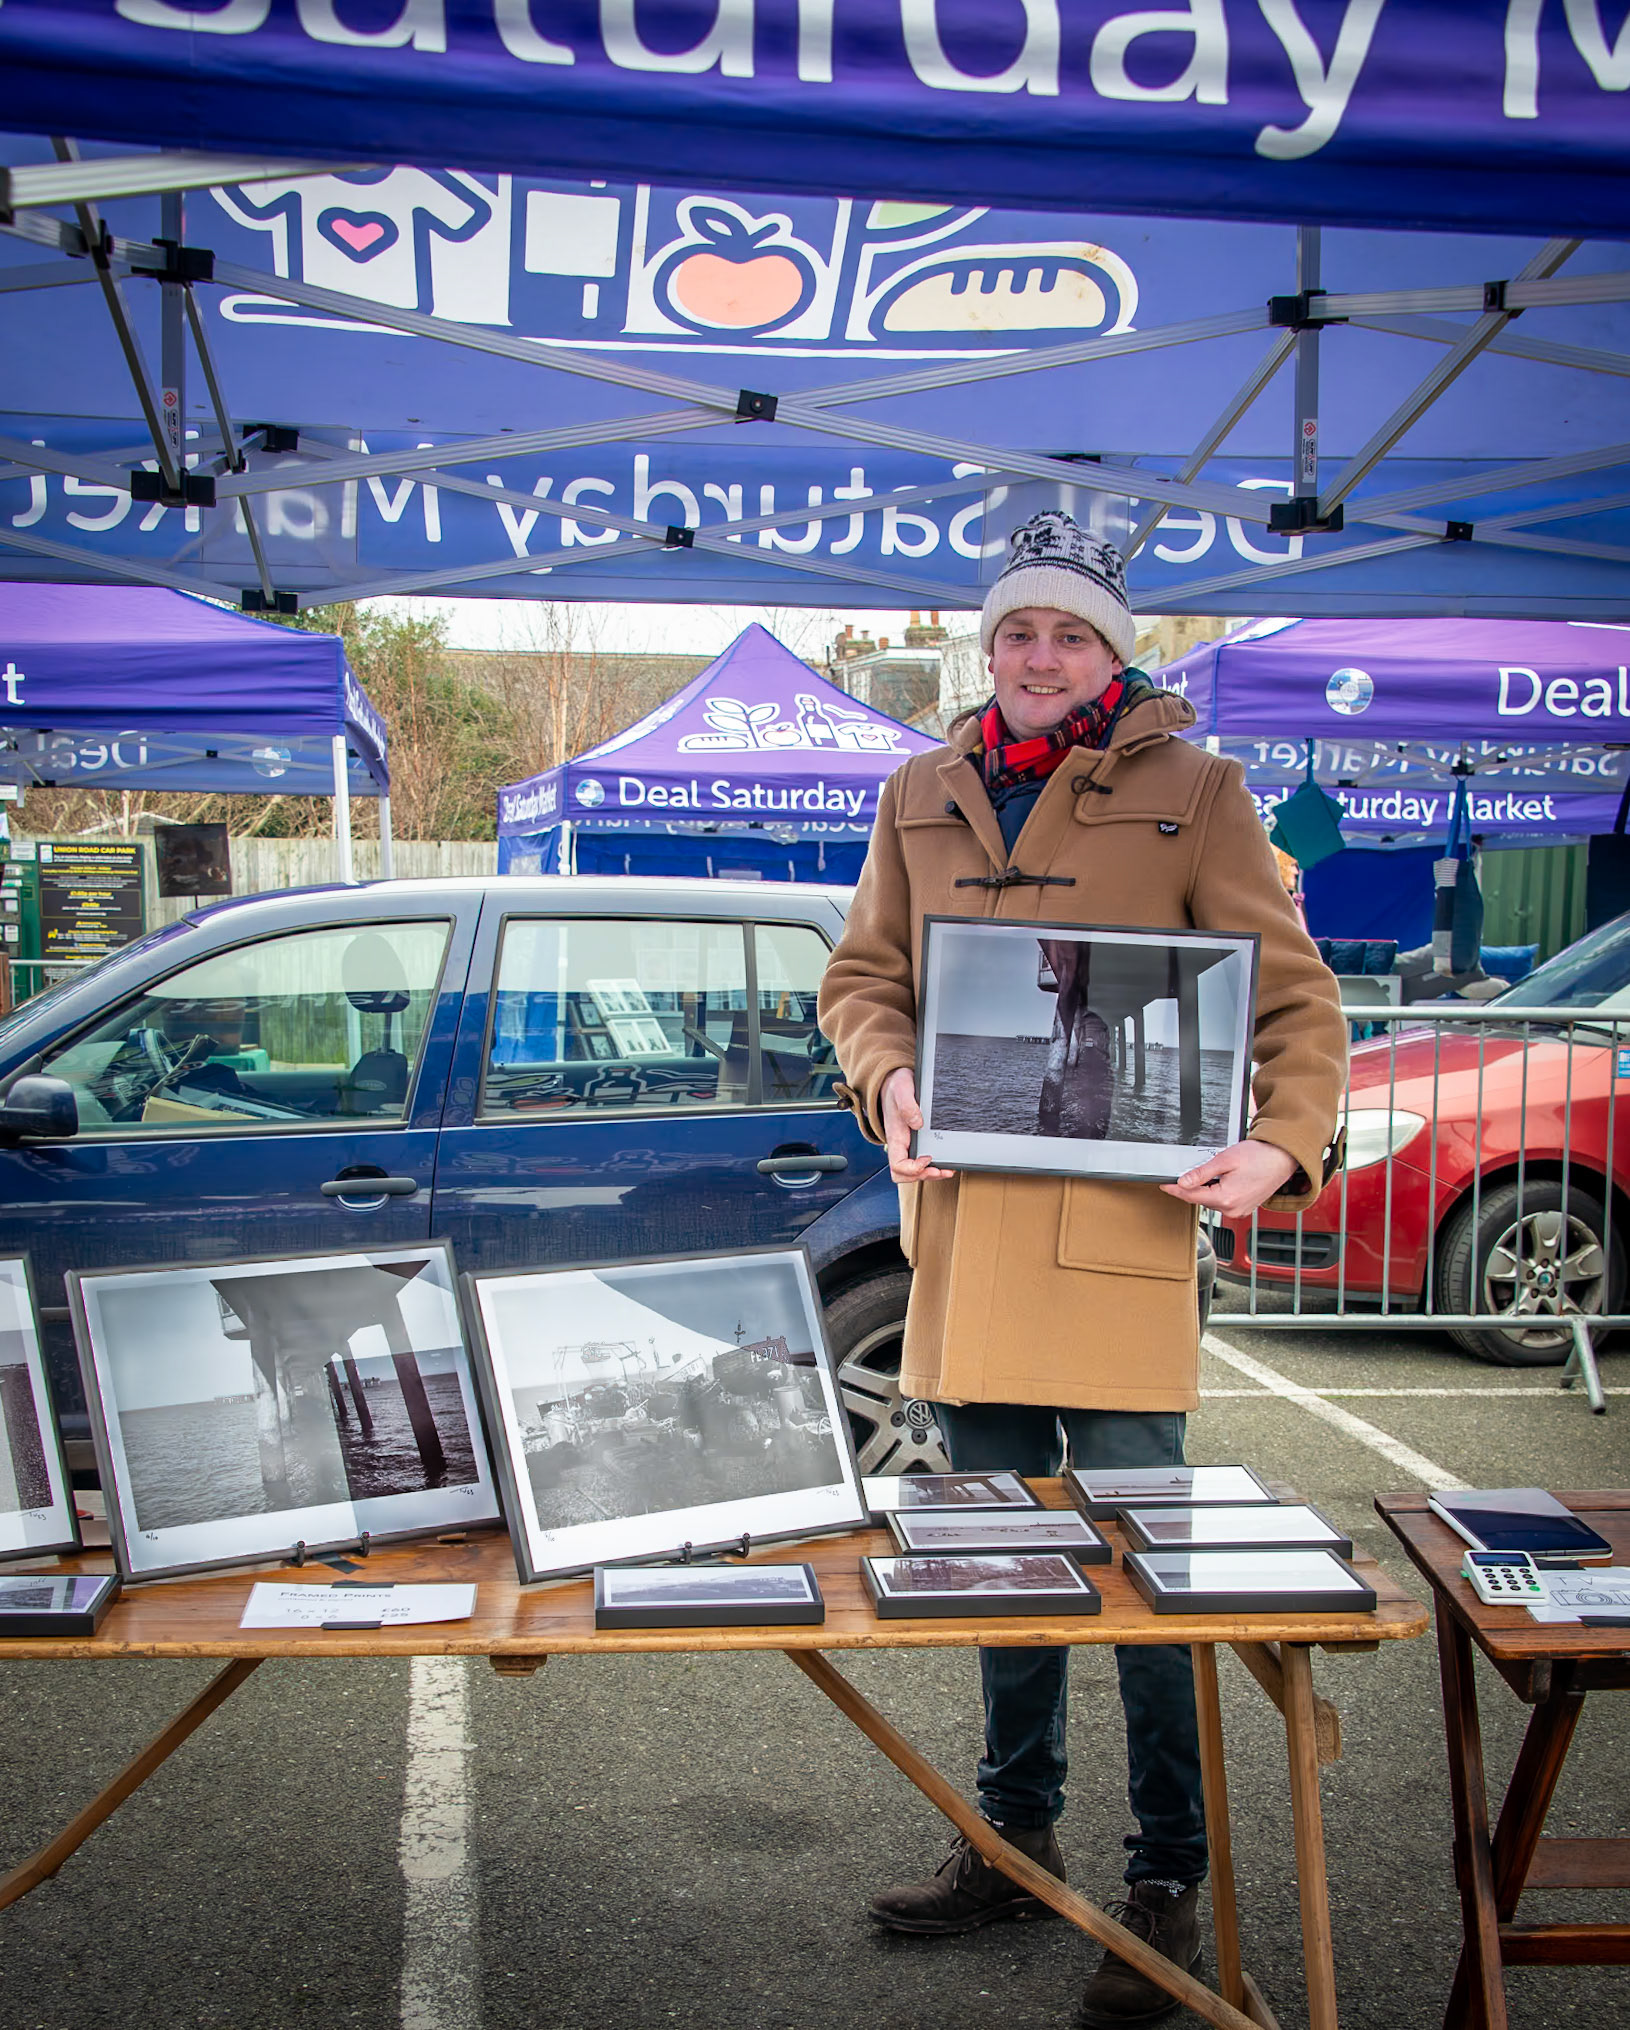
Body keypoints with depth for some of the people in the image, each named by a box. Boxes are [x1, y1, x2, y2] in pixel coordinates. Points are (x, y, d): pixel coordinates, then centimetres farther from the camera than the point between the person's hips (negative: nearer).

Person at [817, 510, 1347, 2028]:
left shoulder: (1191, 791, 2)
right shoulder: (923, 799, 13)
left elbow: (1296, 995, 1)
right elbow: (860, 975, 16)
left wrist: (1283, 1143, -16)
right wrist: (888, 1077, -5)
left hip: (1118, 1224, -4)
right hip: (963, 1223, 4)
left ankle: (1169, 1885, 17)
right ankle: (1015, 1842, 32)